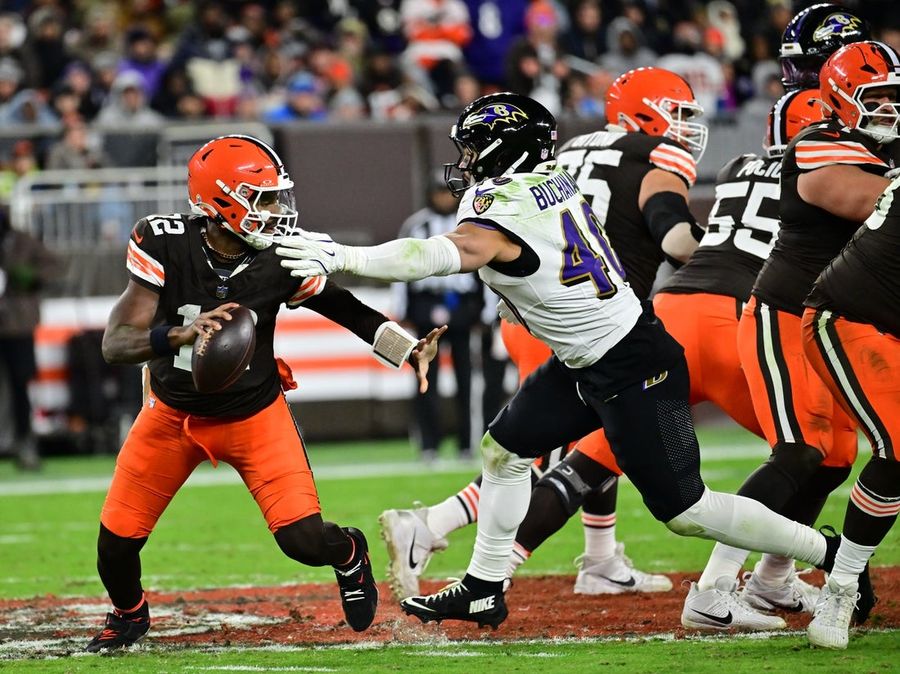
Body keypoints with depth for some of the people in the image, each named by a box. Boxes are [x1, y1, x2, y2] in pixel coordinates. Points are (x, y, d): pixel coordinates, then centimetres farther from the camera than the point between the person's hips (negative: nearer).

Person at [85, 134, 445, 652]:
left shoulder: (282, 259, -19)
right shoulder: (166, 246, -24)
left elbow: (347, 309, -8)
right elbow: (116, 345, -27)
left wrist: (410, 351, -24)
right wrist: (183, 334, -45)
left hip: (255, 414, 0)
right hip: (173, 414, 0)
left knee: (305, 539, -13)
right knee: (116, 543, -3)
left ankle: (349, 552, 25)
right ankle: (130, 614, 32)